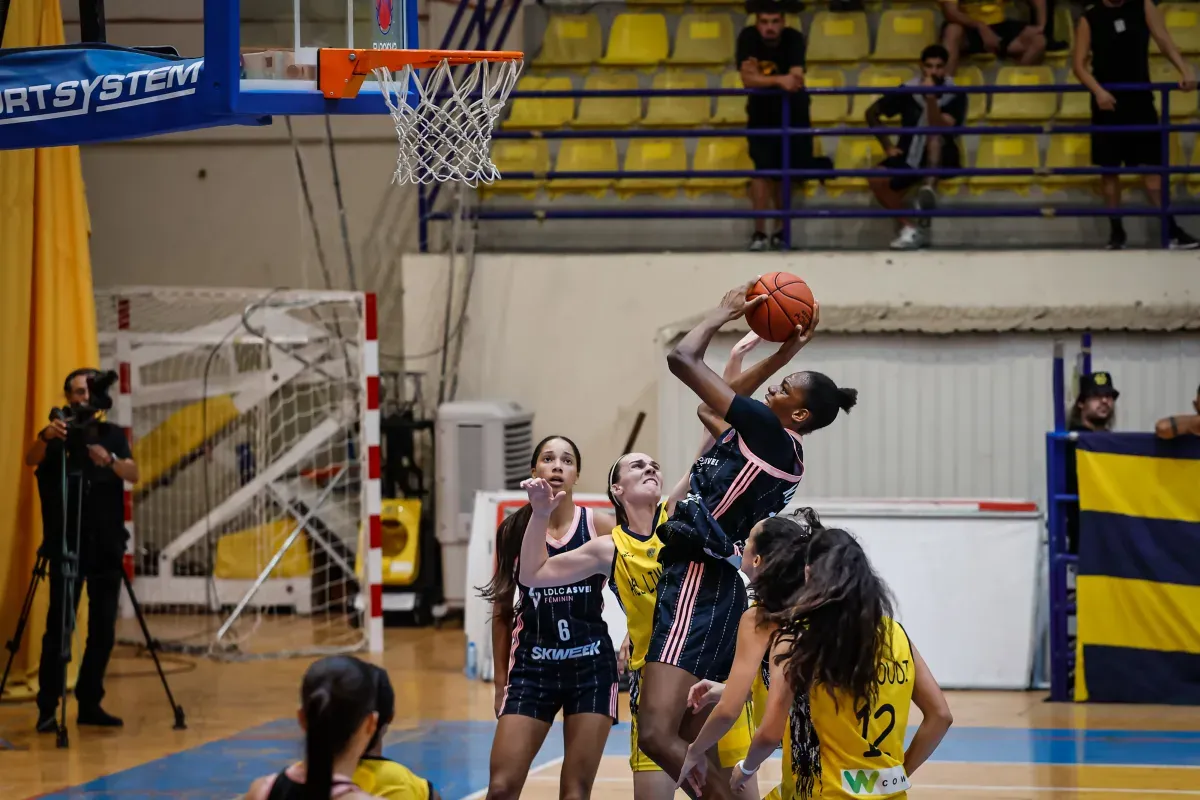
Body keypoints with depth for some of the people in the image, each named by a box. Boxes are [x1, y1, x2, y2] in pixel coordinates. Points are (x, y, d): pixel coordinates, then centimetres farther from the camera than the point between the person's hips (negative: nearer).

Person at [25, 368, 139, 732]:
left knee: (103, 628, 5)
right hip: (66, 545, -4)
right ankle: (47, 708, -10)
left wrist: (110, 460, -26)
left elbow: (133, 474, -5)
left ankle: (90, 703, 13)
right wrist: (45, 437, -40)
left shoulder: (113, 435, 9)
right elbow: (31, 460, -19)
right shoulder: (57, 435, 0)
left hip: (107, 545, 4)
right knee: (59, 627, -9)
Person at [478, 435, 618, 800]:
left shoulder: (600, 526, -2)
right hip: (531, 667, 1)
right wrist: (501, 679, 10)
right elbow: (502, 612, 9)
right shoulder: (513, 532, 1)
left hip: (591, 666, 0)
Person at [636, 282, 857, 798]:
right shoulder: (780, 450, 15)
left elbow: (681, 358, -10)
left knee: (658, 736, -21)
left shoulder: (769, 432, -10)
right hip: (718, 586, 10)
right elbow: (717, 412, 36)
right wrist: (786, 353, 34)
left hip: (698, 583, -10)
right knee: (693, 748, 12)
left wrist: (727, 311, 6)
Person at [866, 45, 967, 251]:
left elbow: (942, 129, -24)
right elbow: (871, 113, 7)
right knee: (877, 179, -25)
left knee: (934, 135, -36)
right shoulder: (908, 91, -2)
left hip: (940, 159, -2)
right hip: (910, 156, 2)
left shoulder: (955, 96, -9)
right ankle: (910, 228, -22)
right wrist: (888, 146, 0)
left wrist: (931, 98, -32)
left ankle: (929, 187, -55)